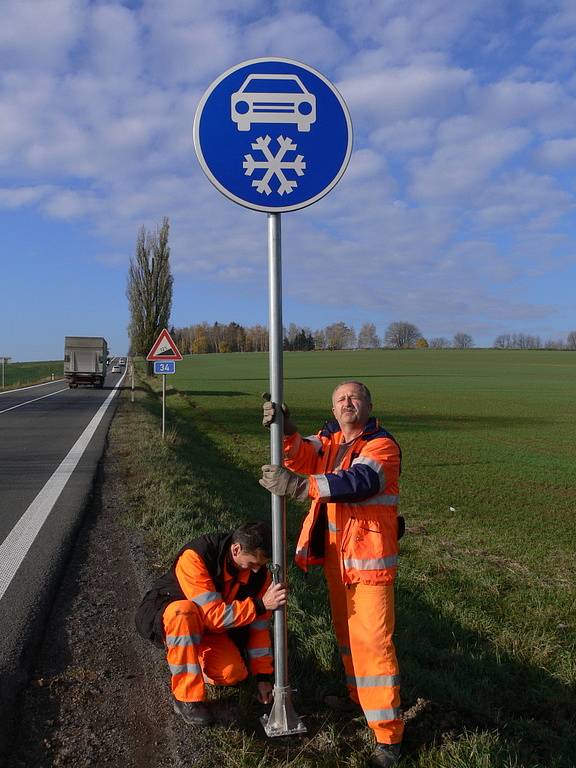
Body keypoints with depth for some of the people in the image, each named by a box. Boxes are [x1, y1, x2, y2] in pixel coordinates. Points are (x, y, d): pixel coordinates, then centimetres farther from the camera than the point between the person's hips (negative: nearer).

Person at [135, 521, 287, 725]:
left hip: (206, 628, 5)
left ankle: (194, 657, 14)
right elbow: (213, 616, -35)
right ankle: (186, 697, -24)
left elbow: (258, 626, -6)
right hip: (163, 616, -5)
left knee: (234, 674, -19)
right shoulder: (195, 557, -33)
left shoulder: (259, 573, -13)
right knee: (184, 611, -40)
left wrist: (263, 675, -6)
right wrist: (260, 605, -37)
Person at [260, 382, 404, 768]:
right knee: (346, 631, 19)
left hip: (370, 556, -7)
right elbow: (301, 457, -10)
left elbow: (359, 482, -31)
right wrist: (286, 432, -30)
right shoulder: (329, 439, 8)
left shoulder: (382, 445, -14)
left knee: (372, 640, -7)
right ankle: (359, 697, 38)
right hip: (335, 554, 7)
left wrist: (298, 485, -39)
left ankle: (388, 734, 2)